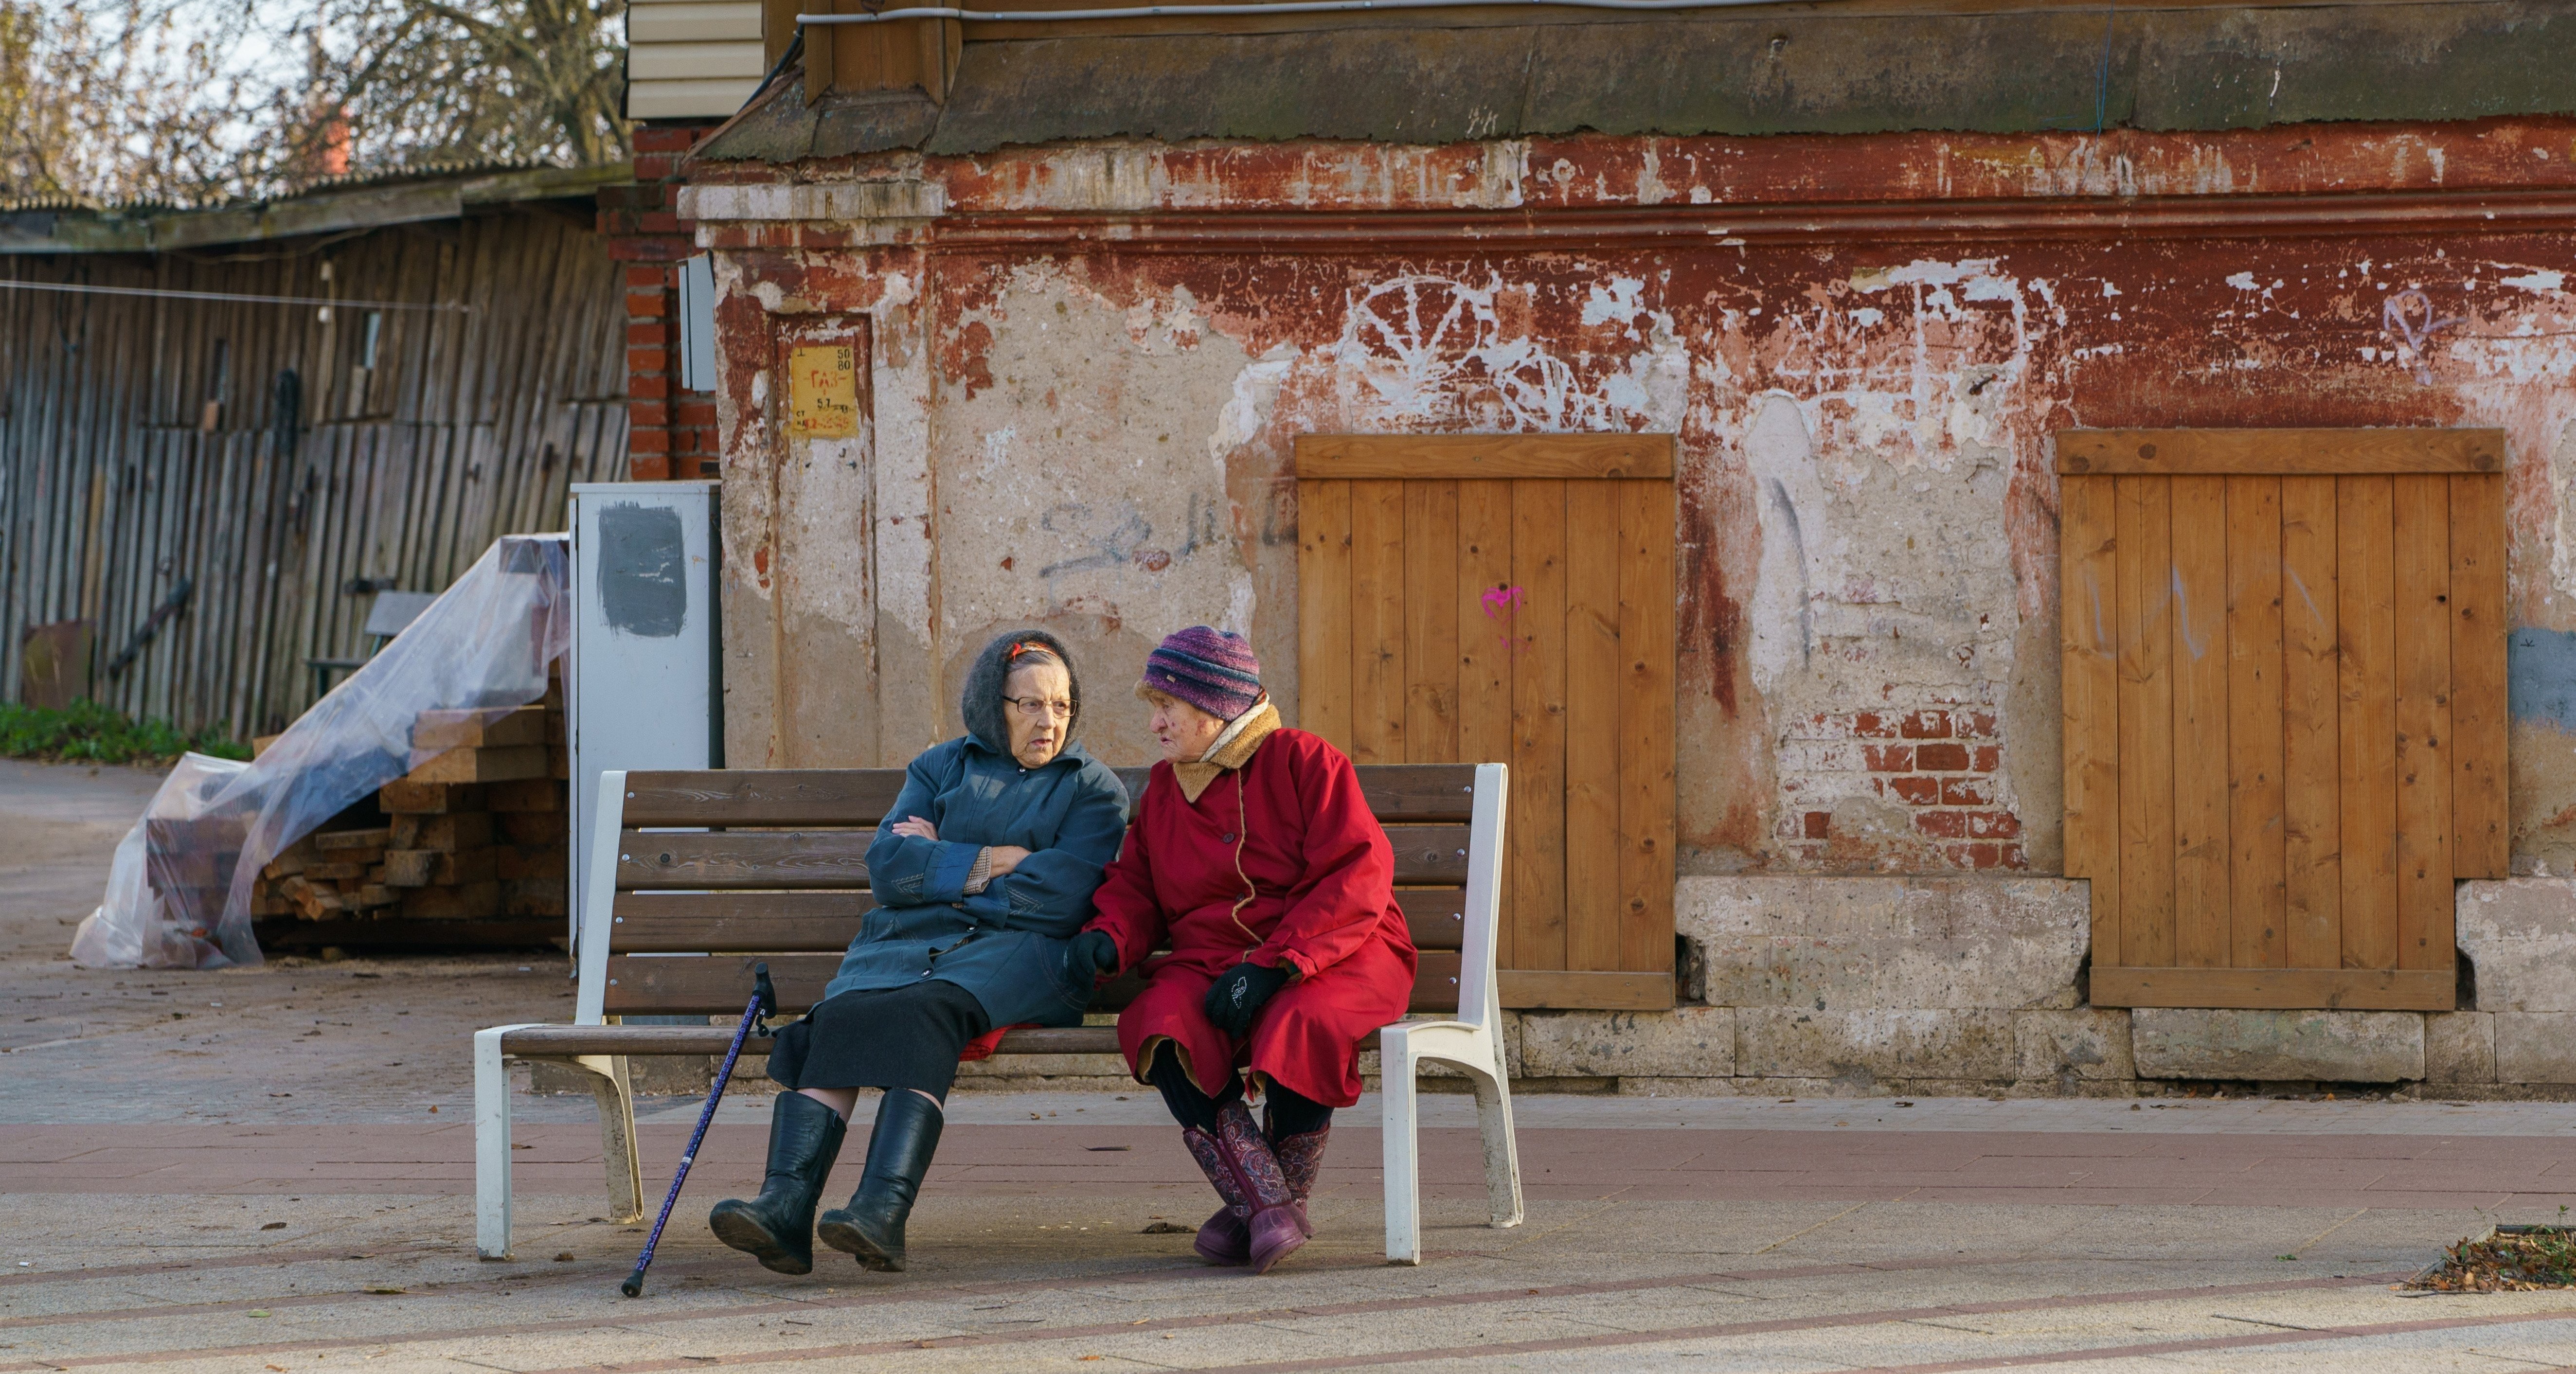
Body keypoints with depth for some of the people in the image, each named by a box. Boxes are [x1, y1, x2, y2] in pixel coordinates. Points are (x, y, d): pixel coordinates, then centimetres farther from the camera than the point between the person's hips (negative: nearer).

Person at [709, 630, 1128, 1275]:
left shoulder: (1092, 786, 13)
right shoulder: (942, 767, 23)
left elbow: (1061, 895, -4)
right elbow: (887, 865, 7)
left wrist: (941, 864, 2)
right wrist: (991, 863, -2)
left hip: (1016, 951, -3)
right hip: (910, 940, 3)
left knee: (919, 1012, -36)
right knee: (836, 1017, -30)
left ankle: (883, 1209, -51)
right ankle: (785, 1204, -46)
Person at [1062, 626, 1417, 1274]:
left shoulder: (1303, 761, -5)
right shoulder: (1163, 789, 15)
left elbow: (1357, 880, -14)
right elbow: (1135, 889, 20)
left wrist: (1272, 966, -23)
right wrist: (1108, 937, -6)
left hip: (1335, 956, -4)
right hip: (1211, 964, 4)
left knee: (1301, 1026, -39)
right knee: (1166, 1030, -31)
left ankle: (1280, 1198, -14)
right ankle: (1267, 1209, -31)